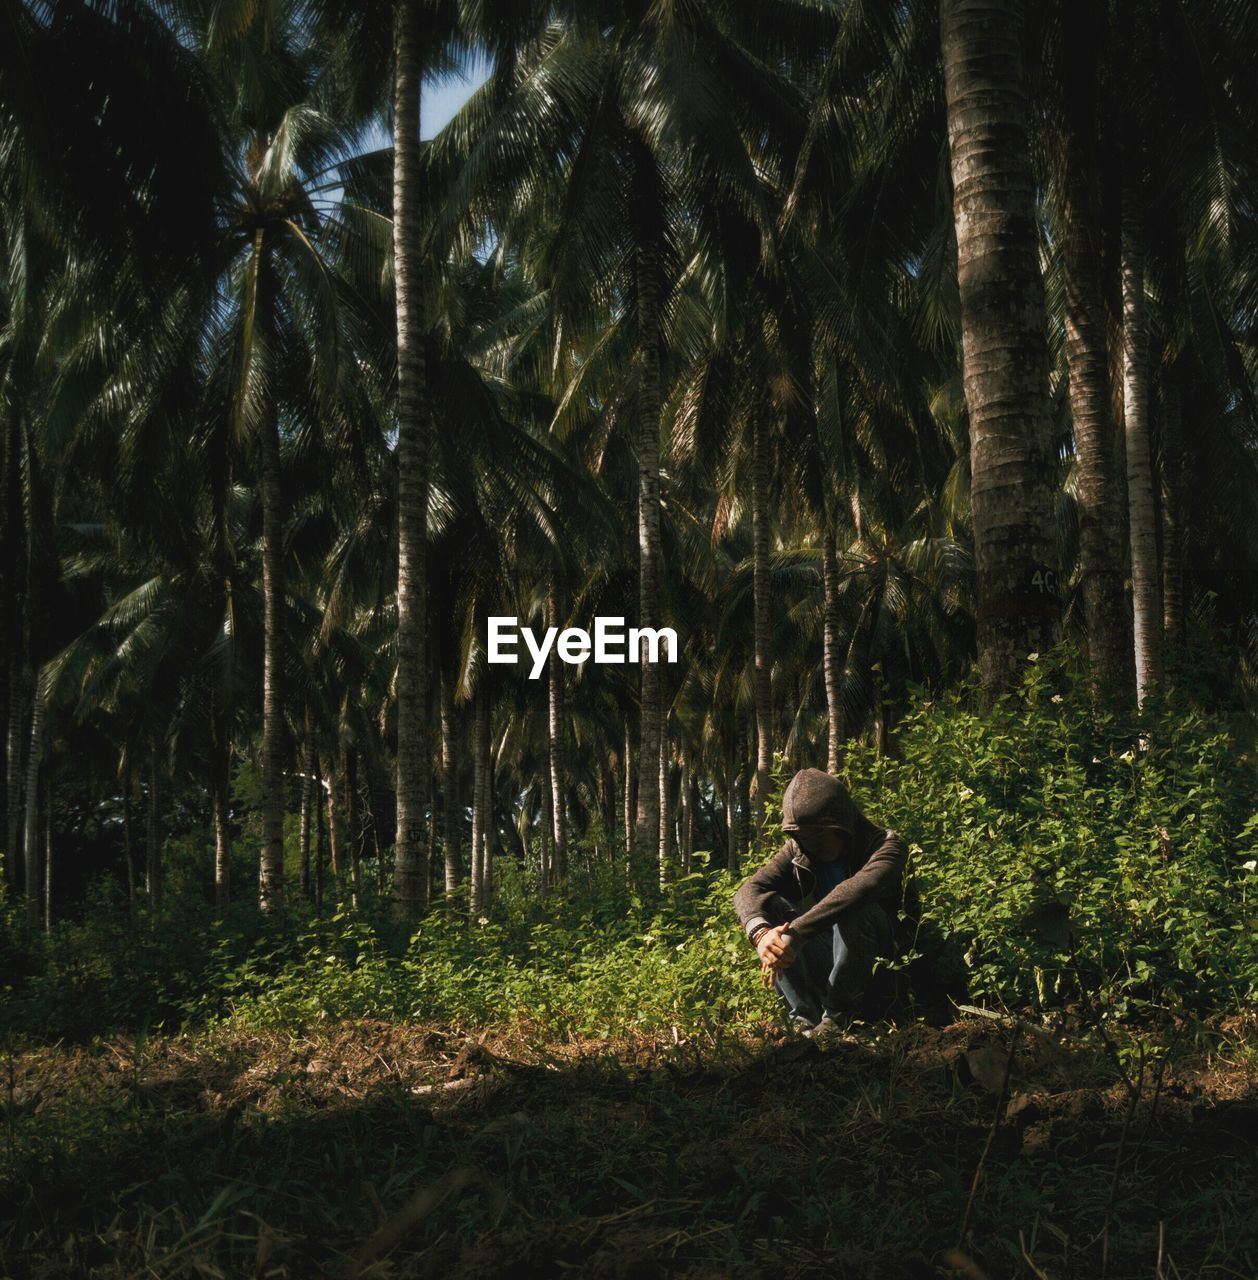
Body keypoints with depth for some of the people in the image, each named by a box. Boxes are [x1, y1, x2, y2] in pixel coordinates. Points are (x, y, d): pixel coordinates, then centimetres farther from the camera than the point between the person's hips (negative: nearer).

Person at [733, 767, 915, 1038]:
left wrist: (795, 934, -46)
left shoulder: (886, 845, -16)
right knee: (768, 905, -17)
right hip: (821, 967, 5)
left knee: (857, 908, -33)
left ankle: (839, 1014, -15)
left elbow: (861, 887, -39)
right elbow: (749, 890, -16)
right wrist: (760, 932, -39)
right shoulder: (797, 851, 0)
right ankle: (807, 1021, -24)